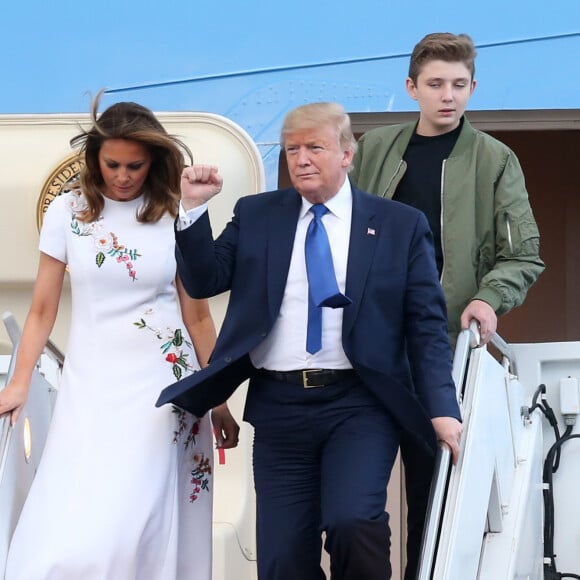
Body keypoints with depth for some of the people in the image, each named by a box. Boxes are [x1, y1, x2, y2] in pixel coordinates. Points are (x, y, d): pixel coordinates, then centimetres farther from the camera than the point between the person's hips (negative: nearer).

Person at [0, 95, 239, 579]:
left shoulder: (177, 217, 1)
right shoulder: (67, 212, 3)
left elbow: (198, 316, 6)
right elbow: (43, 309, 6)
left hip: (162, 382, -1)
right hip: (90, 383, 1)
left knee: (133, 524, -10)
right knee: (69, 532, -8)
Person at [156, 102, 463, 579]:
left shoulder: (401, 225, 4)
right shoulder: (256, 215, 11)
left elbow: (427, 326, 2)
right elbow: (204, 281, 8)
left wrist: (442, 409, -8)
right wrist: (194, 208, -5)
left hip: (359, 404, -3)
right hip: (278, 407, 3)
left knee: (352, 523, -26)